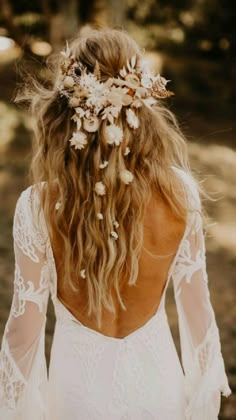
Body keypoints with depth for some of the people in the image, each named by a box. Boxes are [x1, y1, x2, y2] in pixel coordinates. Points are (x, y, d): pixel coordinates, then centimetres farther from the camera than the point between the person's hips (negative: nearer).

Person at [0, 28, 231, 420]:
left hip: (81, 380, -1)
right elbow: (196, 305, -9)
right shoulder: (179, 194, -20)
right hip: (156, 374, 1)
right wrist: (206, 387, 9)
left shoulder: (38, 206, -25)